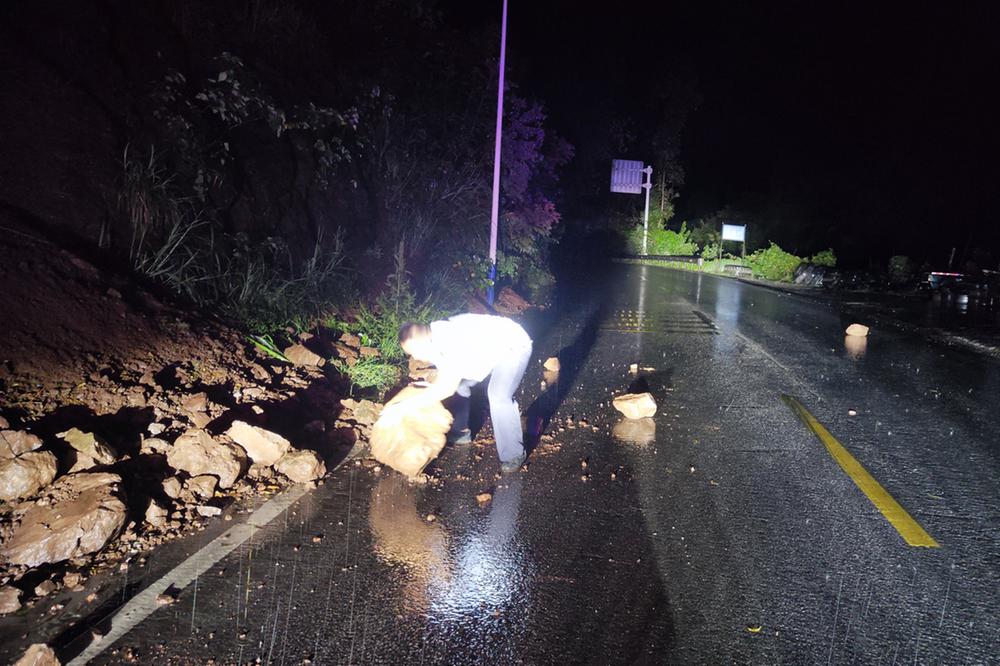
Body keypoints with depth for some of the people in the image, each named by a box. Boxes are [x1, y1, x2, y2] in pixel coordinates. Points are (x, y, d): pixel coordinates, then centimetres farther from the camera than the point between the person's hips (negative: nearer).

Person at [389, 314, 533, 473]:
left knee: (499, 397, -24)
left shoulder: (453, 342, -37)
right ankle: (461, 431, 29)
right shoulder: (433, 340, -9)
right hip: (490, 346, 9)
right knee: (458, 384, 10)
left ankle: (514, 455, -7)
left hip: (513, 346, -9)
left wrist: (407, 404, -39)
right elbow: (444, 380, 3)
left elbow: (446, 389, -41)